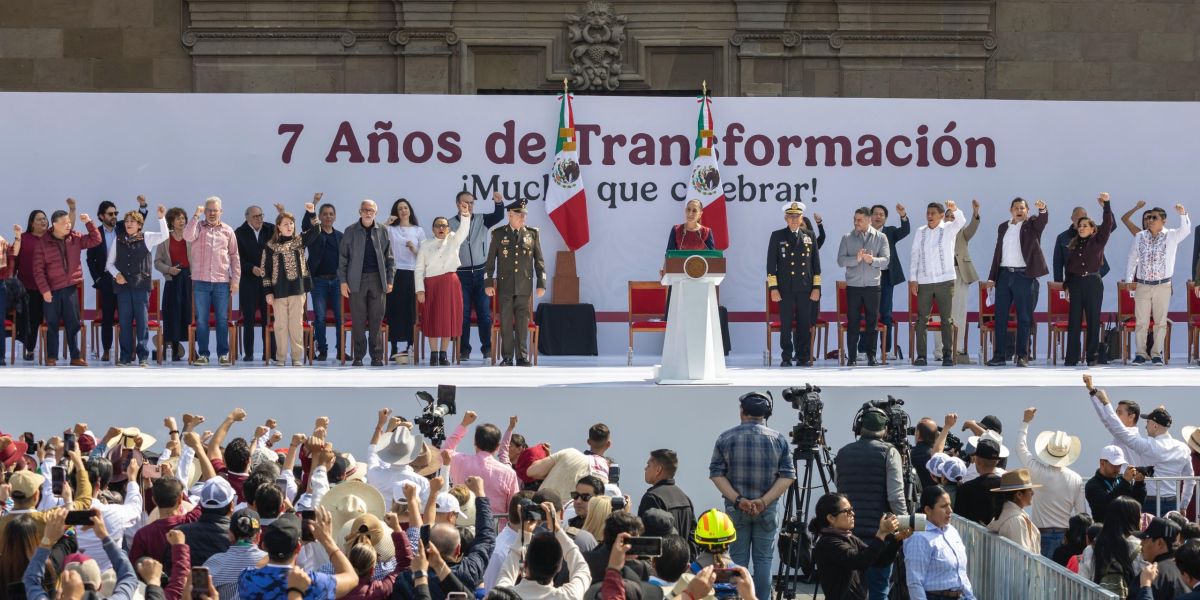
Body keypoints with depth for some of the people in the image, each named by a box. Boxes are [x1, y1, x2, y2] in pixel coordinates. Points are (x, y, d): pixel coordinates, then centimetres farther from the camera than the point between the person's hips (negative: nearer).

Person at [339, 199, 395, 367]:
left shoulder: (382, 231, 7)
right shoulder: (351, 231, 3)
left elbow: (389, 257, 10)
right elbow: (343, 257, 4)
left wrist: (389, 280, 4)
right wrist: (343, 281, -2)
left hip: (377, 279, 1)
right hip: (357, 280, -1)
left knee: (376, 320, 1)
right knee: (358, 321, 0)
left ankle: (377, 356, 6)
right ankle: (358, 357, 5)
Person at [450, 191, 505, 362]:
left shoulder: (482, 220, 5)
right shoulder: (450, 224, 0)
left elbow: (498, 216, -11)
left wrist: (499, 203, -31)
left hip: (480, 273, 1)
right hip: (461, 275, -1)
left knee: (484, 312, 2)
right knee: (463, 314, 1)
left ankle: (487, 348, 8)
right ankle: (464, 349, 7)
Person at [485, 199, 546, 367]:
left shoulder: (532, 234, 5)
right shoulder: (498, 234, 3)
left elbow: (539, 261, 7)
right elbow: (490, 260, 4)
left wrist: (541, 284, 2)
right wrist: (488, 283, -2)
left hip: (524, 286, 0)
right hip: (505, 286, 0)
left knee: (522, 321, 1)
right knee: (506, 322, 2)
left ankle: (522, 357, 7)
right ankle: (507, 358, 8)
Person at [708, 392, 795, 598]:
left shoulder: (726, 438, -1)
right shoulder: (778, 439, -1)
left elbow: (716, 473, -4)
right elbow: (787, 475, -5)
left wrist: (738, 500, -10)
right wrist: (764, 501, -10)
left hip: (736, 510, 0)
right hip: (768, 510, 0)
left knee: (737, 560, 7)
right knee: (763, 560, 5)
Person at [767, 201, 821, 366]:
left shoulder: (809, 236, 11)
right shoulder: (777, 236, 5)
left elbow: (816, 262, 11)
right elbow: (771, 263, 3)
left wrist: (816, 287, 4)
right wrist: (773, 288, -4)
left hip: (805, 289, 1)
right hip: (785, 289, -1)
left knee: (804, 325, 1)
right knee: (786, 325, 0)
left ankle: (803, 357, 8)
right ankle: (786, 358, 7)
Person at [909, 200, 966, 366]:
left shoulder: (949, 229, 1)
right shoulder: (920, 232, 9)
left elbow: (961, 222, -19)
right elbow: (915, 256, 9)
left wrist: (954, 210, -40)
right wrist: (913, 279, 3)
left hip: (945, 281, -2)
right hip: (924, 282, 2)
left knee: (947, 319, 0)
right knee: (922, 319, 0)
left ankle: (948, 355, 3)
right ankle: (921, 355, 2)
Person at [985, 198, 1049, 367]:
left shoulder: (1032, 225, 3)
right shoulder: (1003, 228, 15)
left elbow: (1043, 220, -18)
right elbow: (998, 252, 16)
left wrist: (1042, 209, -41)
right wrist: (992, 277, 11)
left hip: (1024, 276, -4)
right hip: (1004, 275, 4)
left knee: (1024, 317, -1)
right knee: (1000, 317, 3)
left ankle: (1022, 355, 2)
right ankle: (1000, 355, 7)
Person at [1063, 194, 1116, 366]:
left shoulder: (1098, 241, 0)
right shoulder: (1073, 244, 9)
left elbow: (1108, 224, -13)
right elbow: (1068, 266, 13)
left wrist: (1106, 205, -22)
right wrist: (1067, 286, 10)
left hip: (1093, 283, -3)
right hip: (1076, 283, 3)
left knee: (1093, 321, 1)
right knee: (1074, 321, 3)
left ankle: (1092, 357, 5)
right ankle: (1071, 359, 5)